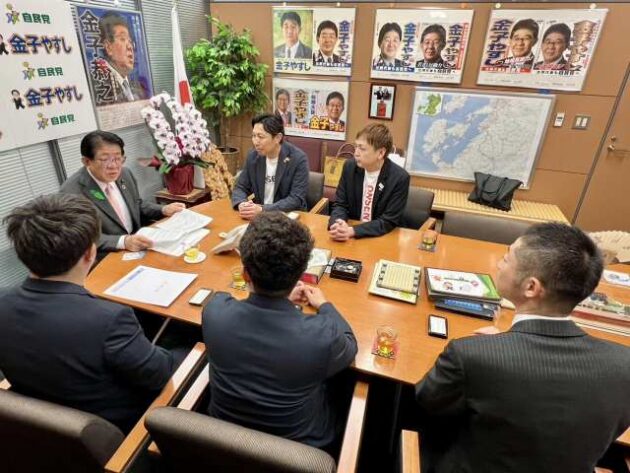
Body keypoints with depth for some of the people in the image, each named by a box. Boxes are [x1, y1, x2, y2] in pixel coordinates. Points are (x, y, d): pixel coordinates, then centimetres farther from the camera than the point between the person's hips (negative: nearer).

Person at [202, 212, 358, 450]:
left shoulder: (215, 311, -29)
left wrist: (282, 300, 9)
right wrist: (324, 305, 4)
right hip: (297, 444, -2)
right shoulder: (322, 336, -39)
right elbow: (350, 346, -12)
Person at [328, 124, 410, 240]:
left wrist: (353, 231, -27)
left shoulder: (399, 178, -15)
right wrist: (338, 223, -21)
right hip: (349, 238, 3)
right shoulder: (350, 167, -4)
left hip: (382, 239, -3)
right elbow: (340, 204, 1)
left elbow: (389, 221, -15)